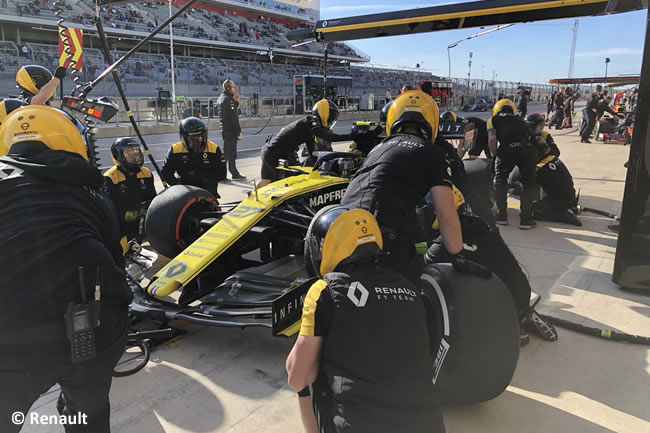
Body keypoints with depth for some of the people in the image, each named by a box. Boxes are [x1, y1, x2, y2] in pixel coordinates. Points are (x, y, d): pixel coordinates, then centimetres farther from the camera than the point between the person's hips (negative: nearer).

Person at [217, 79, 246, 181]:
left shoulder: (221, 98, 15)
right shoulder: (229, 99, -16)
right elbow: (233, 117, -20)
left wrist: (236, 101, 6)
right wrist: (238, 132, -18)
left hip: (225, 129, 10)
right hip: (230, 130, -10)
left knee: (232, 153, 15)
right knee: (228, 152, -5)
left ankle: (235, 173, 23)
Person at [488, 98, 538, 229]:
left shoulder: (494, 119, 23)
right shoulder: (520, 120, 34)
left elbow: (492, 139, 7)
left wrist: (495, 156, 20)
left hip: (507, 149, -3)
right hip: (527, 149, 3)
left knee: (500, 182, 17)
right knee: (529, 184, 16)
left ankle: (501, 216, 19)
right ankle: (526, 219, 13)